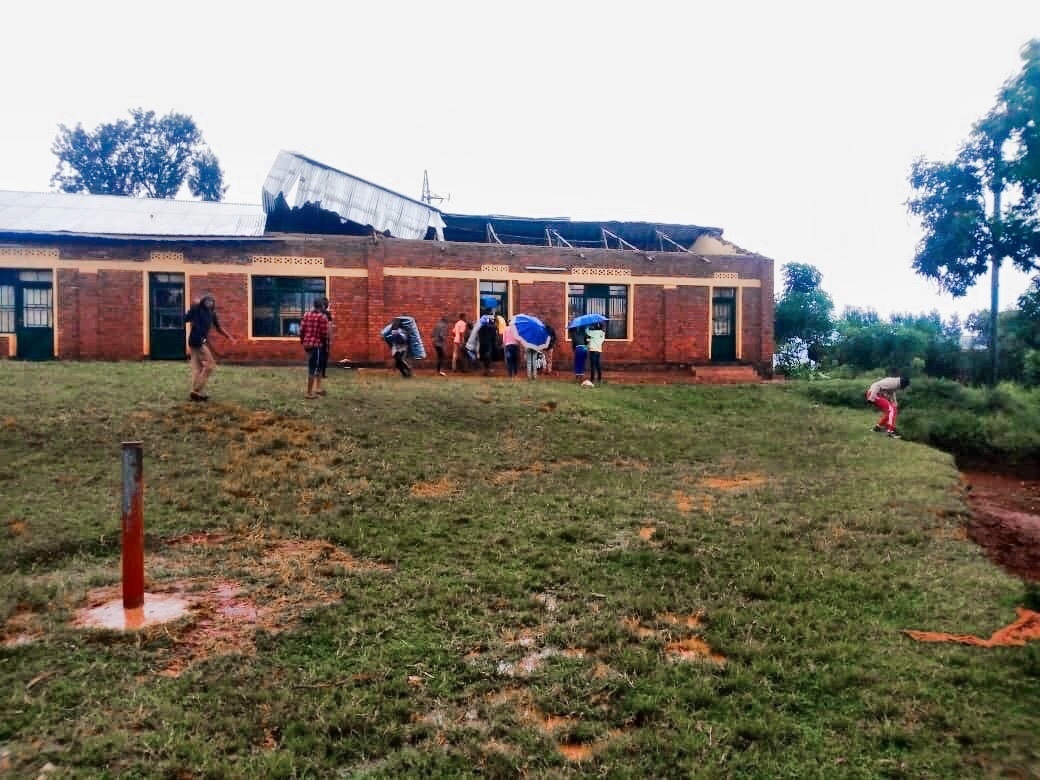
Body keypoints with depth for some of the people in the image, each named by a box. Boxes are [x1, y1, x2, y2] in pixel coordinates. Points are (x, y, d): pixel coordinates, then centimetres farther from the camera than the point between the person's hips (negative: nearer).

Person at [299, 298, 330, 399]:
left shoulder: (306, 315, 9)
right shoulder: (322, 317, -11)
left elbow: (301, 330, 8)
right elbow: (324, 333, -12)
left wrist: (303, 341, 20)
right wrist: (326, 343, 4)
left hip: (307, 344, 8)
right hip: (317, 345, -8)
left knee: (318, 366, 21)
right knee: (313, 368, -4)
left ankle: (317, 388, 28)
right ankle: (309, 393, -1)